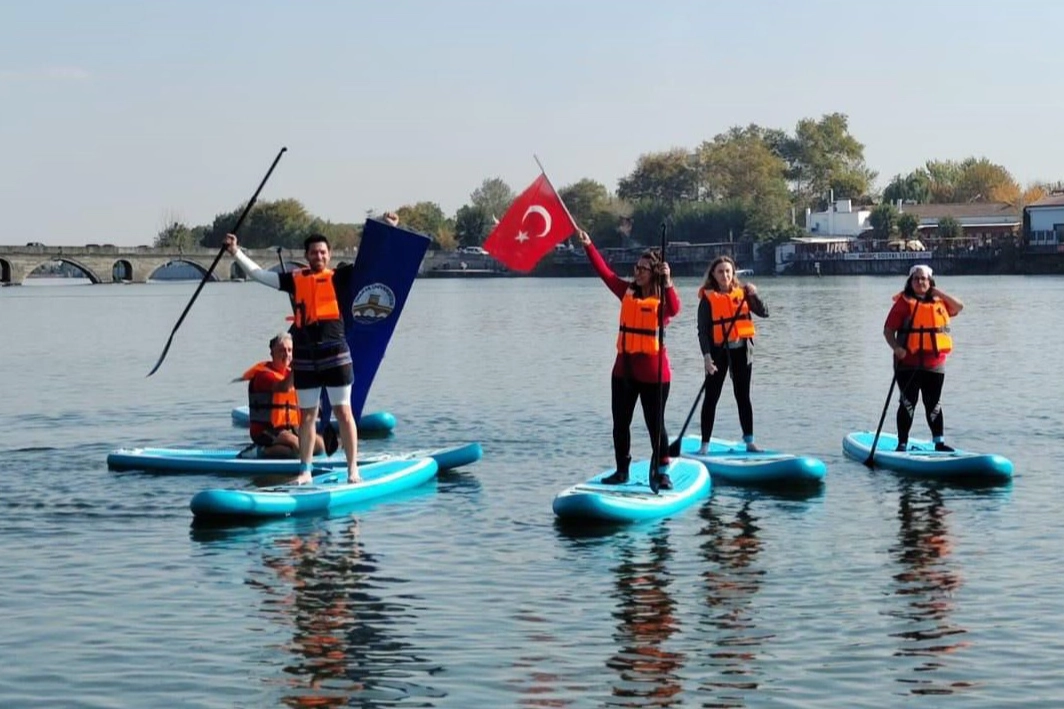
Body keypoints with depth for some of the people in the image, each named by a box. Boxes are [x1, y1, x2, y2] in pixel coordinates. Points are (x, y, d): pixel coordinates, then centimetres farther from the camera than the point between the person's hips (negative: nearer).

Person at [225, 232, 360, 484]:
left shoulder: (338, 277, 3)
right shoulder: (295, 279, 10)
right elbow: (260, 275, 13)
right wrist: (236, 252, 10)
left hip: (335, 354, -3)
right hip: (304, 357, 3)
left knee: (343, 411, -1)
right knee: (306, 415, 9)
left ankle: (353, 469, 3)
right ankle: (305, 471, 14)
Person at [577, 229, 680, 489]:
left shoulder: (662, 298, -9)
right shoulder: (628, 292, 7)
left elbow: (674, 310, -31)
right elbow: (605, 272, 2)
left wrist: (668, 284, -46)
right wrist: (588, 246, -6)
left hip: (653, 372, -6)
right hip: (624, 368, 6)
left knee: (655, 424, 1)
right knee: (620, 423, 11)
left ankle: (662, 472, 11)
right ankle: (622, 470, 21)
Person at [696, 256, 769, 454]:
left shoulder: (742, 292, 4)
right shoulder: (708, 298, -5)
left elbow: (764, 313, -2)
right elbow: (703, 330, -9)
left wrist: (754, 295, -18)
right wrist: (707, 356, -18)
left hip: (741, 349, 3)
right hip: (718, 350, -3)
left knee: (743, 396, 10)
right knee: (711, 397, -1)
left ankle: (749, 441, 16)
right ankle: (705, 443, 2)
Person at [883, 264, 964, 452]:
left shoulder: (938, 302, 11)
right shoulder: (903, 302, -5)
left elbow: (958, 307, 3)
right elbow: (888, 330, -8)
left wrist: (939, 293, -3)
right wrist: (896, 347, -24)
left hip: (935, 364, 4)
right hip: (908, 364, -4)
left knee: (934, 405, 11)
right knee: (908, 404, 1)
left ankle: (939, 442, 16)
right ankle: (902, 444, 6)